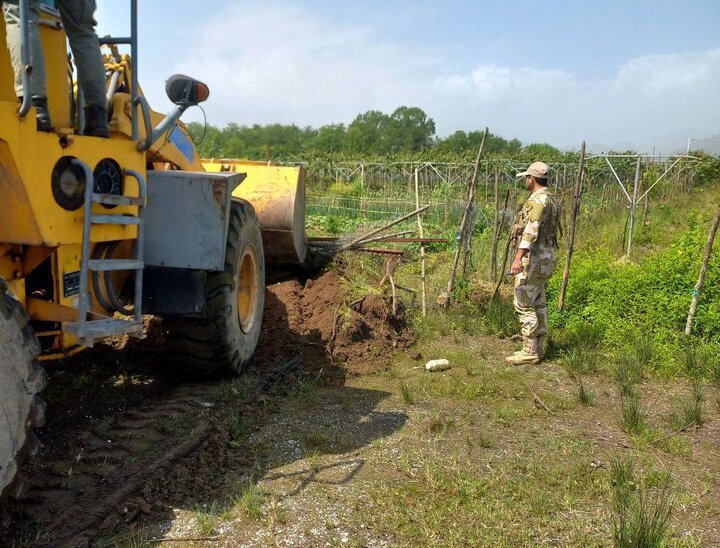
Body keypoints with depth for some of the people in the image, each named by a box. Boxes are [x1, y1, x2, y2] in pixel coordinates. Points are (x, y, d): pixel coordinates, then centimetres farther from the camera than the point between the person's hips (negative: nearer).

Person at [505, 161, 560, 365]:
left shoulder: (538, 199, -17)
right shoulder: (552, 199, 15)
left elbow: (531, 231, -30)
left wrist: (518, 257, -39)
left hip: (533, 259, -10)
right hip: (547, 257, 10)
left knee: (524, 304, -6)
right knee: (539, 304, 13)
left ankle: (530, 352, -3)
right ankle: (538, 348, 19)